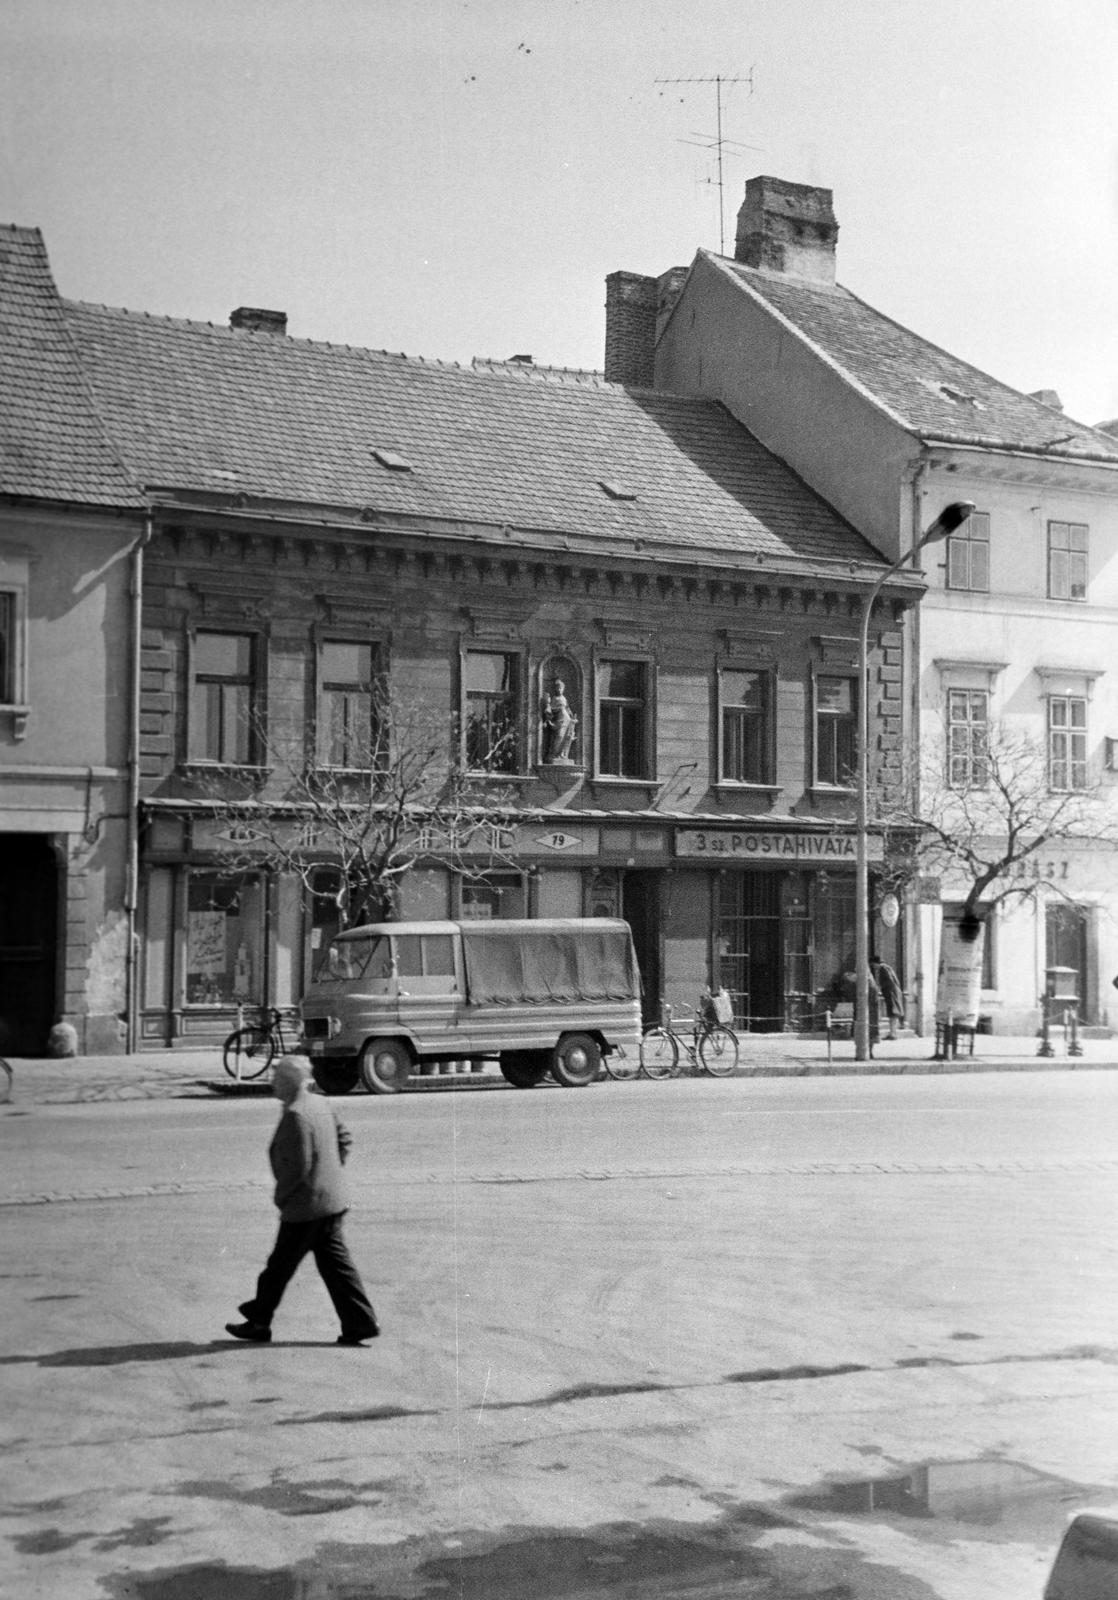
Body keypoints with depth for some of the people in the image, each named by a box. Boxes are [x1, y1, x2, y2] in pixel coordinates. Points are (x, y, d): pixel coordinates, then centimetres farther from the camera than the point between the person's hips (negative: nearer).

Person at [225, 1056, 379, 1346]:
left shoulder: (295, 1115, -20)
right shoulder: (321, 1104, 8)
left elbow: (297, 1166, -23)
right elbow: (344, 1139, 17)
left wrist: (281, 1197, -9)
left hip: (306, 1205, -9)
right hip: (332, 1200, 9)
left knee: (280, 1265, 6)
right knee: (334, 1263, 11)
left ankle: (258, 1323, 19)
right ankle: (360, 1323, 10)